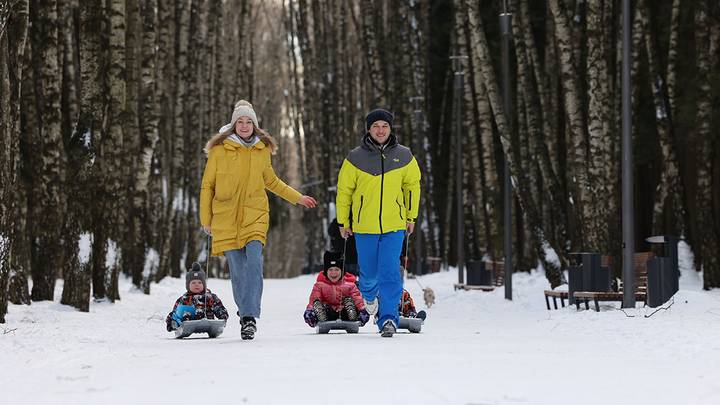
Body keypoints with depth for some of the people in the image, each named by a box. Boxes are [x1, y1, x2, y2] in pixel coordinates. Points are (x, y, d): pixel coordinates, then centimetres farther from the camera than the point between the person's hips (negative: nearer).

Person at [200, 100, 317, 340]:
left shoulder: (262, 150, 9)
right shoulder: (219, 150, 1)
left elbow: (271, 181, 26)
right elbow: (207, 186, 6)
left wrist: (298, 198, 27)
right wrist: (206, 220, 6)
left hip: (255, 215, 1)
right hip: (226, 219, -1)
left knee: (253, 262, -18)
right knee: (237, 270, 0)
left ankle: (250, 316, -22)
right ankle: (245, 313, 18)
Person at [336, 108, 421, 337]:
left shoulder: (403, 156, -1)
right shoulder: (356, 158, -4)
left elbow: (412, 185, 13)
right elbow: (344, 190, 4)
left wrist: (411, 217, 16)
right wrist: (343, 222, 8)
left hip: (394, 226, 0)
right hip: (364, 227, 0)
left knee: (390, 272, -12)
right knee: (369, 272, 12)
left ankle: (388, 318, -9)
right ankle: (369, 295, 45)